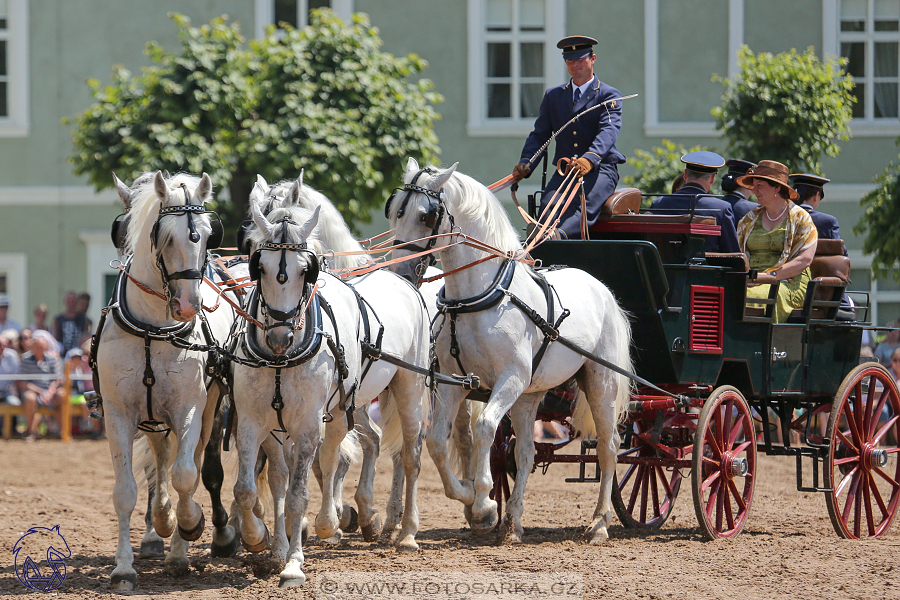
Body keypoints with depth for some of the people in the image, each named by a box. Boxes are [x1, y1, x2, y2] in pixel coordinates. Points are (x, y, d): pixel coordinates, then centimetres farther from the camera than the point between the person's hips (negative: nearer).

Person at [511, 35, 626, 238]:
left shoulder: (609, 96, 5)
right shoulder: (553, 95, 20)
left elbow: (608, 130, -14)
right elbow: (540, 134, 13)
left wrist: (590, 158, -35)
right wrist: (526, 163, -9)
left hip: (599, 169, -4)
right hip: (564, 171, 4)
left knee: (583, 205, -34)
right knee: (548, 203, -27)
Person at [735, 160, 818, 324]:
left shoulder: (800, 218, 6)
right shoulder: (749, 219, 22)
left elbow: (805, 260, -5)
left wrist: (771, 276, -15)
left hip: (789, 284, -4)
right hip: (751, 283, 4)